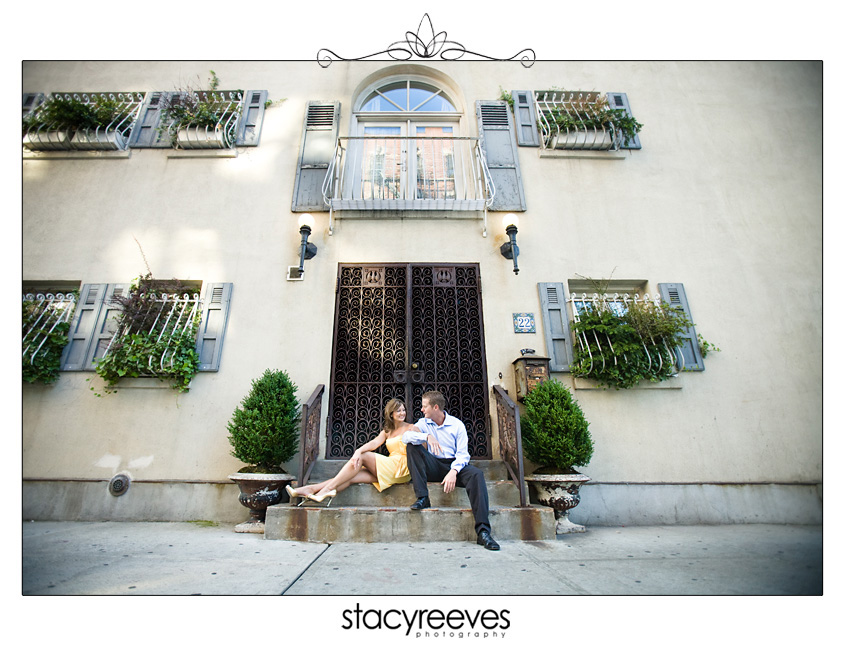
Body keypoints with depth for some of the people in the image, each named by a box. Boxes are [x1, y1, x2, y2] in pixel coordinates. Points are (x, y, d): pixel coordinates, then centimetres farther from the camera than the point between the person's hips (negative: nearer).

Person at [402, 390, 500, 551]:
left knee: (476, 474, -32)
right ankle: (422, 498, -23)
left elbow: (463, 454, -6)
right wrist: (427, 436, -27)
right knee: (412, 446, -20)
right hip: (433, 468, 2)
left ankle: (483, 531, -35)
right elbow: (405, 436, -10)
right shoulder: (424, 423, 8)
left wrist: (453, 471, -26)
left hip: (454, 465, -2)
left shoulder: (457, 425, 1)